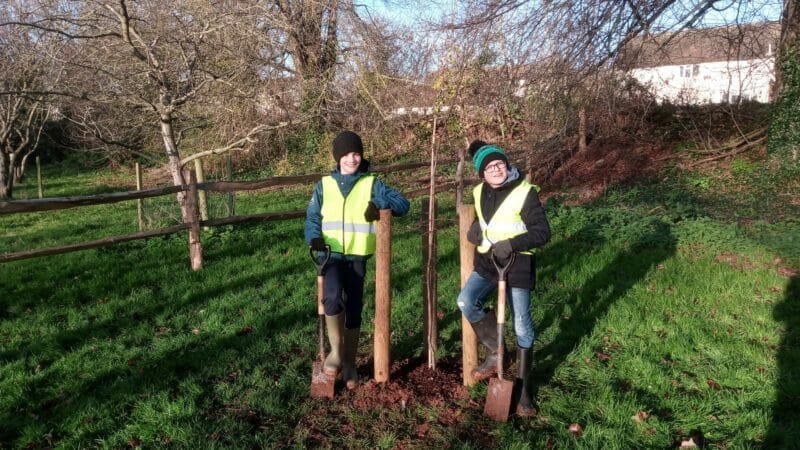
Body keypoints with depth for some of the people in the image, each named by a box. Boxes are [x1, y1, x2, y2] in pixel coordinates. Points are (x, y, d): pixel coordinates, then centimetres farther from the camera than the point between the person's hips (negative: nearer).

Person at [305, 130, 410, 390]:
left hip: (358, 258, 1)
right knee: (332, 298, -26)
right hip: (331, 255, 0)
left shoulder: (372, 184, 4)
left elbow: (403, 204, 0)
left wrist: (379, 202, -19)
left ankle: (349, 363, 23)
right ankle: (336, 350, -4)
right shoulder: (325, 185, 6)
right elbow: (312, 216, 5)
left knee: (354, 311, 5)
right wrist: (314, 237, -16)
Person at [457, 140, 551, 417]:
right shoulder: (479, 193, 3)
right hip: (486, 261, 5)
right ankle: (495, 353, 8)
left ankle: (524, 389, 19)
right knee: (466, 302, -17)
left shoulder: (525, 193, -15)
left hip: (517, 265, -5)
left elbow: (542, 232, -16)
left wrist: (511, 243, -28)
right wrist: (475, 229, 1)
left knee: (522, 326, 2)